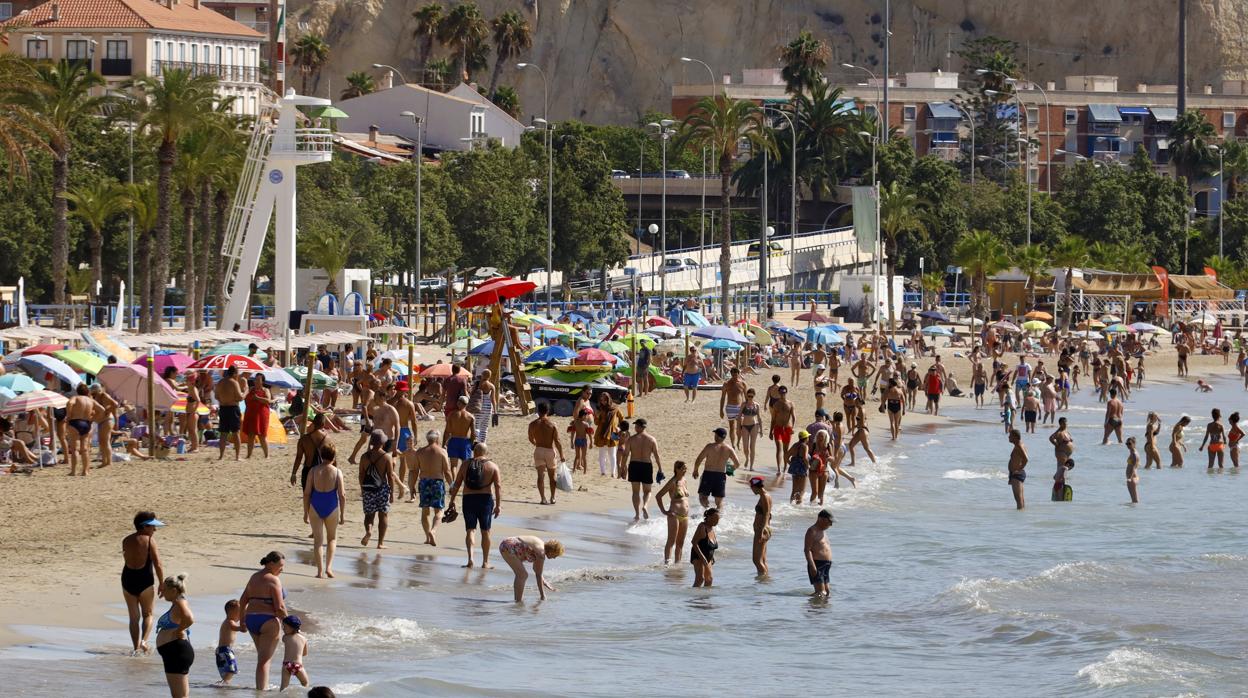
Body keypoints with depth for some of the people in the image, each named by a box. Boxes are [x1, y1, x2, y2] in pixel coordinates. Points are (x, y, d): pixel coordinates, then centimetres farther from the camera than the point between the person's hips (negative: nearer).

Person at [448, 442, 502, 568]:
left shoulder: (466, 465, 7)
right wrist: (498, 505, -5)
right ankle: (485, 562, 13)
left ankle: (470, 558, -13)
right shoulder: (493, 466, 3)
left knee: (470, 529, 5)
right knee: (485, 531, 9)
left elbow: (457, 484, 6)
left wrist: (452, 500, 13)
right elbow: (498, 486, -5)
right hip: (486, 500, -1)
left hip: (469, 500, 1)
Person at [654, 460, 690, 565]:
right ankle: (667, 562, -17)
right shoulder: (673, 482, -9)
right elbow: (658, 496, -10)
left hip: (685, 516, 7)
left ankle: (678, 562, 17)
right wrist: (663, 511, -11)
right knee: (671, 541, -12)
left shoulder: (684, 481, 13)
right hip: (674, 515, -7)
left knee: (680, 542, 11)